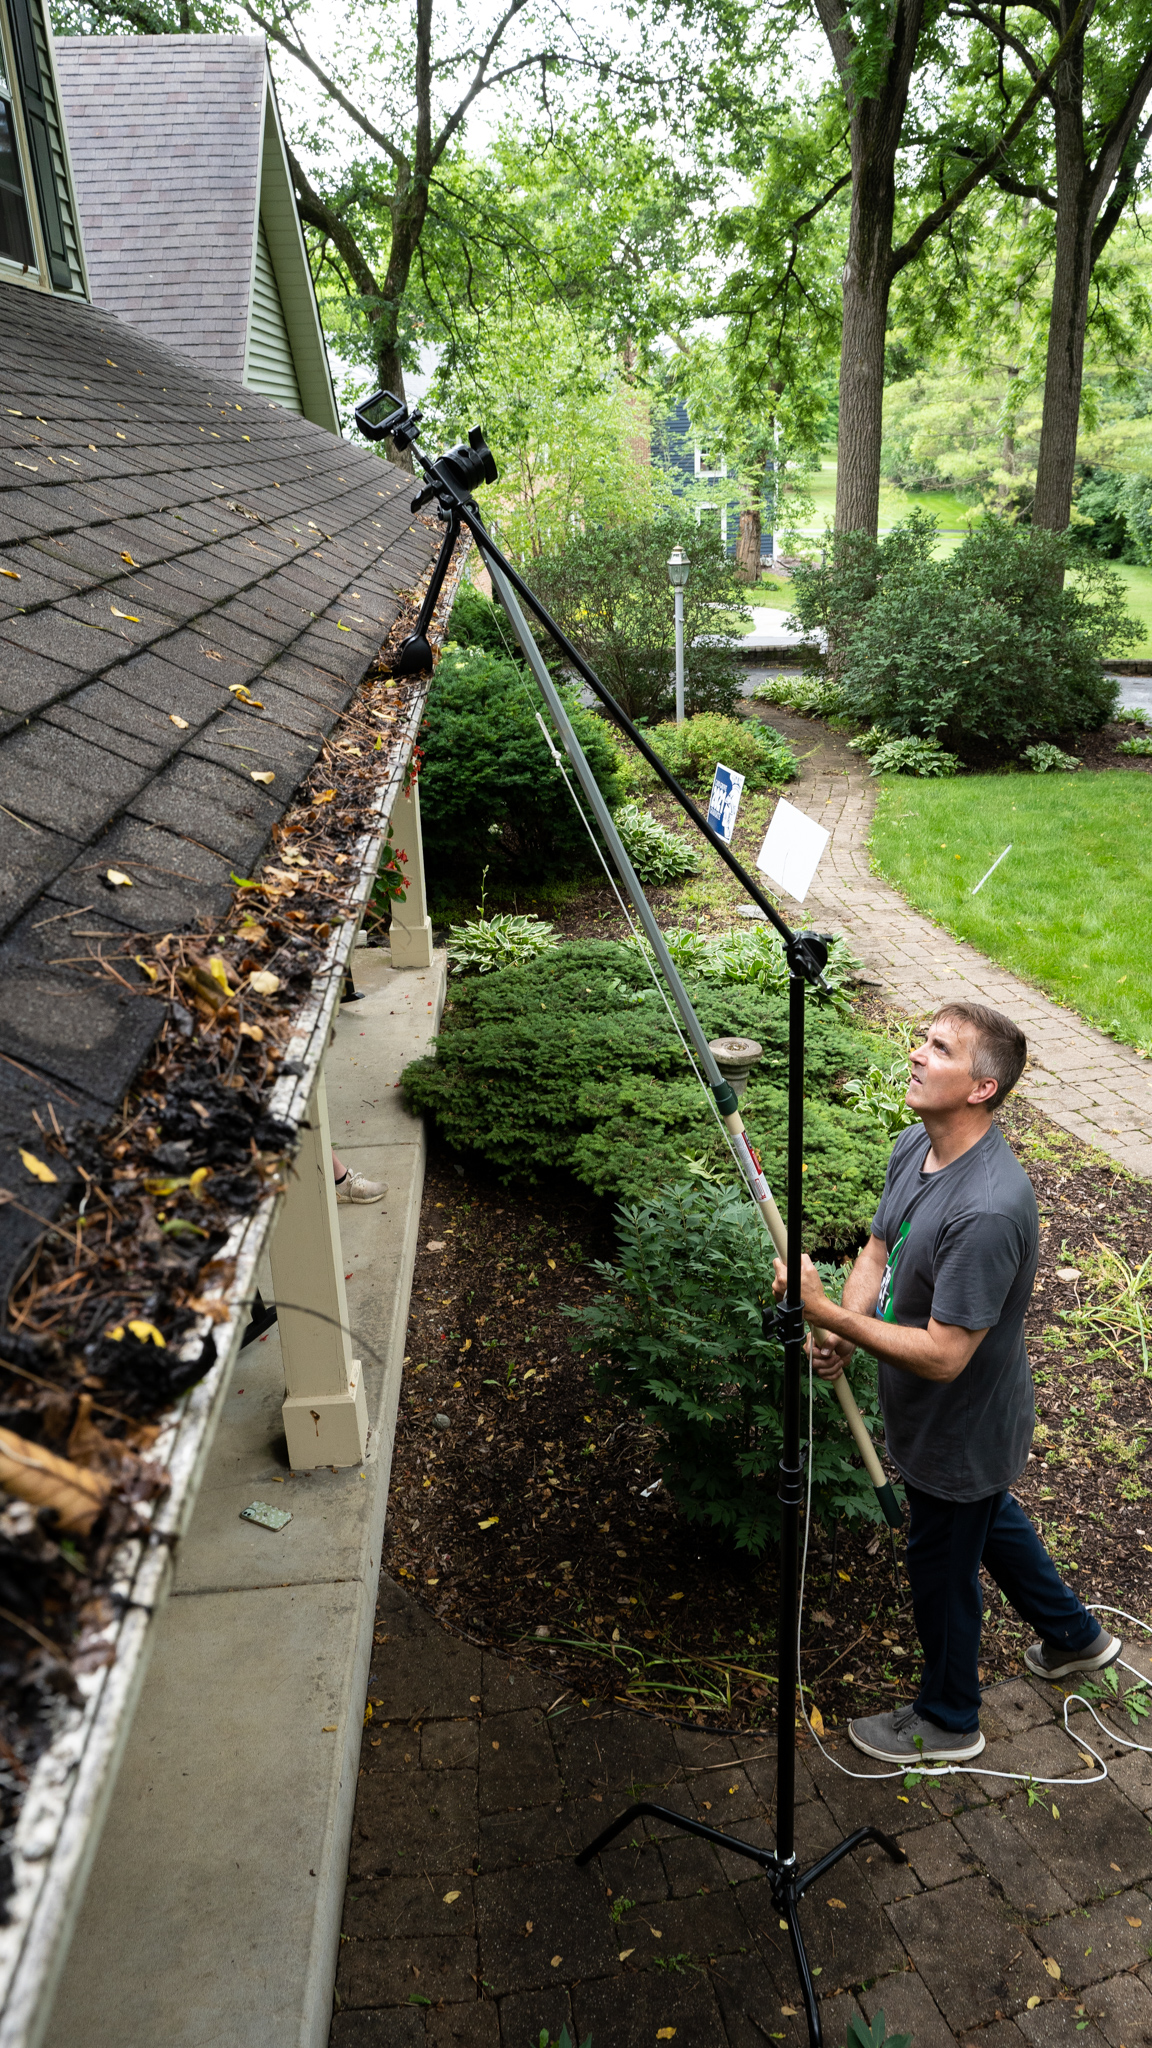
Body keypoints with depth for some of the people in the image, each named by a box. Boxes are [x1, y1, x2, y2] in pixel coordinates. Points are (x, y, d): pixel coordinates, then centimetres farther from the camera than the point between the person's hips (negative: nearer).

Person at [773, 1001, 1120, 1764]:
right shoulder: (915, 1145, -9)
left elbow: (943, 1355, -34)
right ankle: (1075, 1635, 58)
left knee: (942, 1570, 15)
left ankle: (946, 1721, 43)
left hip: (962, 1432, -9)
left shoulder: (989, 1209, -38)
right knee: (992, 1521, 32)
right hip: (939, 1417, 9)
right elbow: (879, 1250, 4)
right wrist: (840, 1334, -13)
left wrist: (830, 1314, -32)